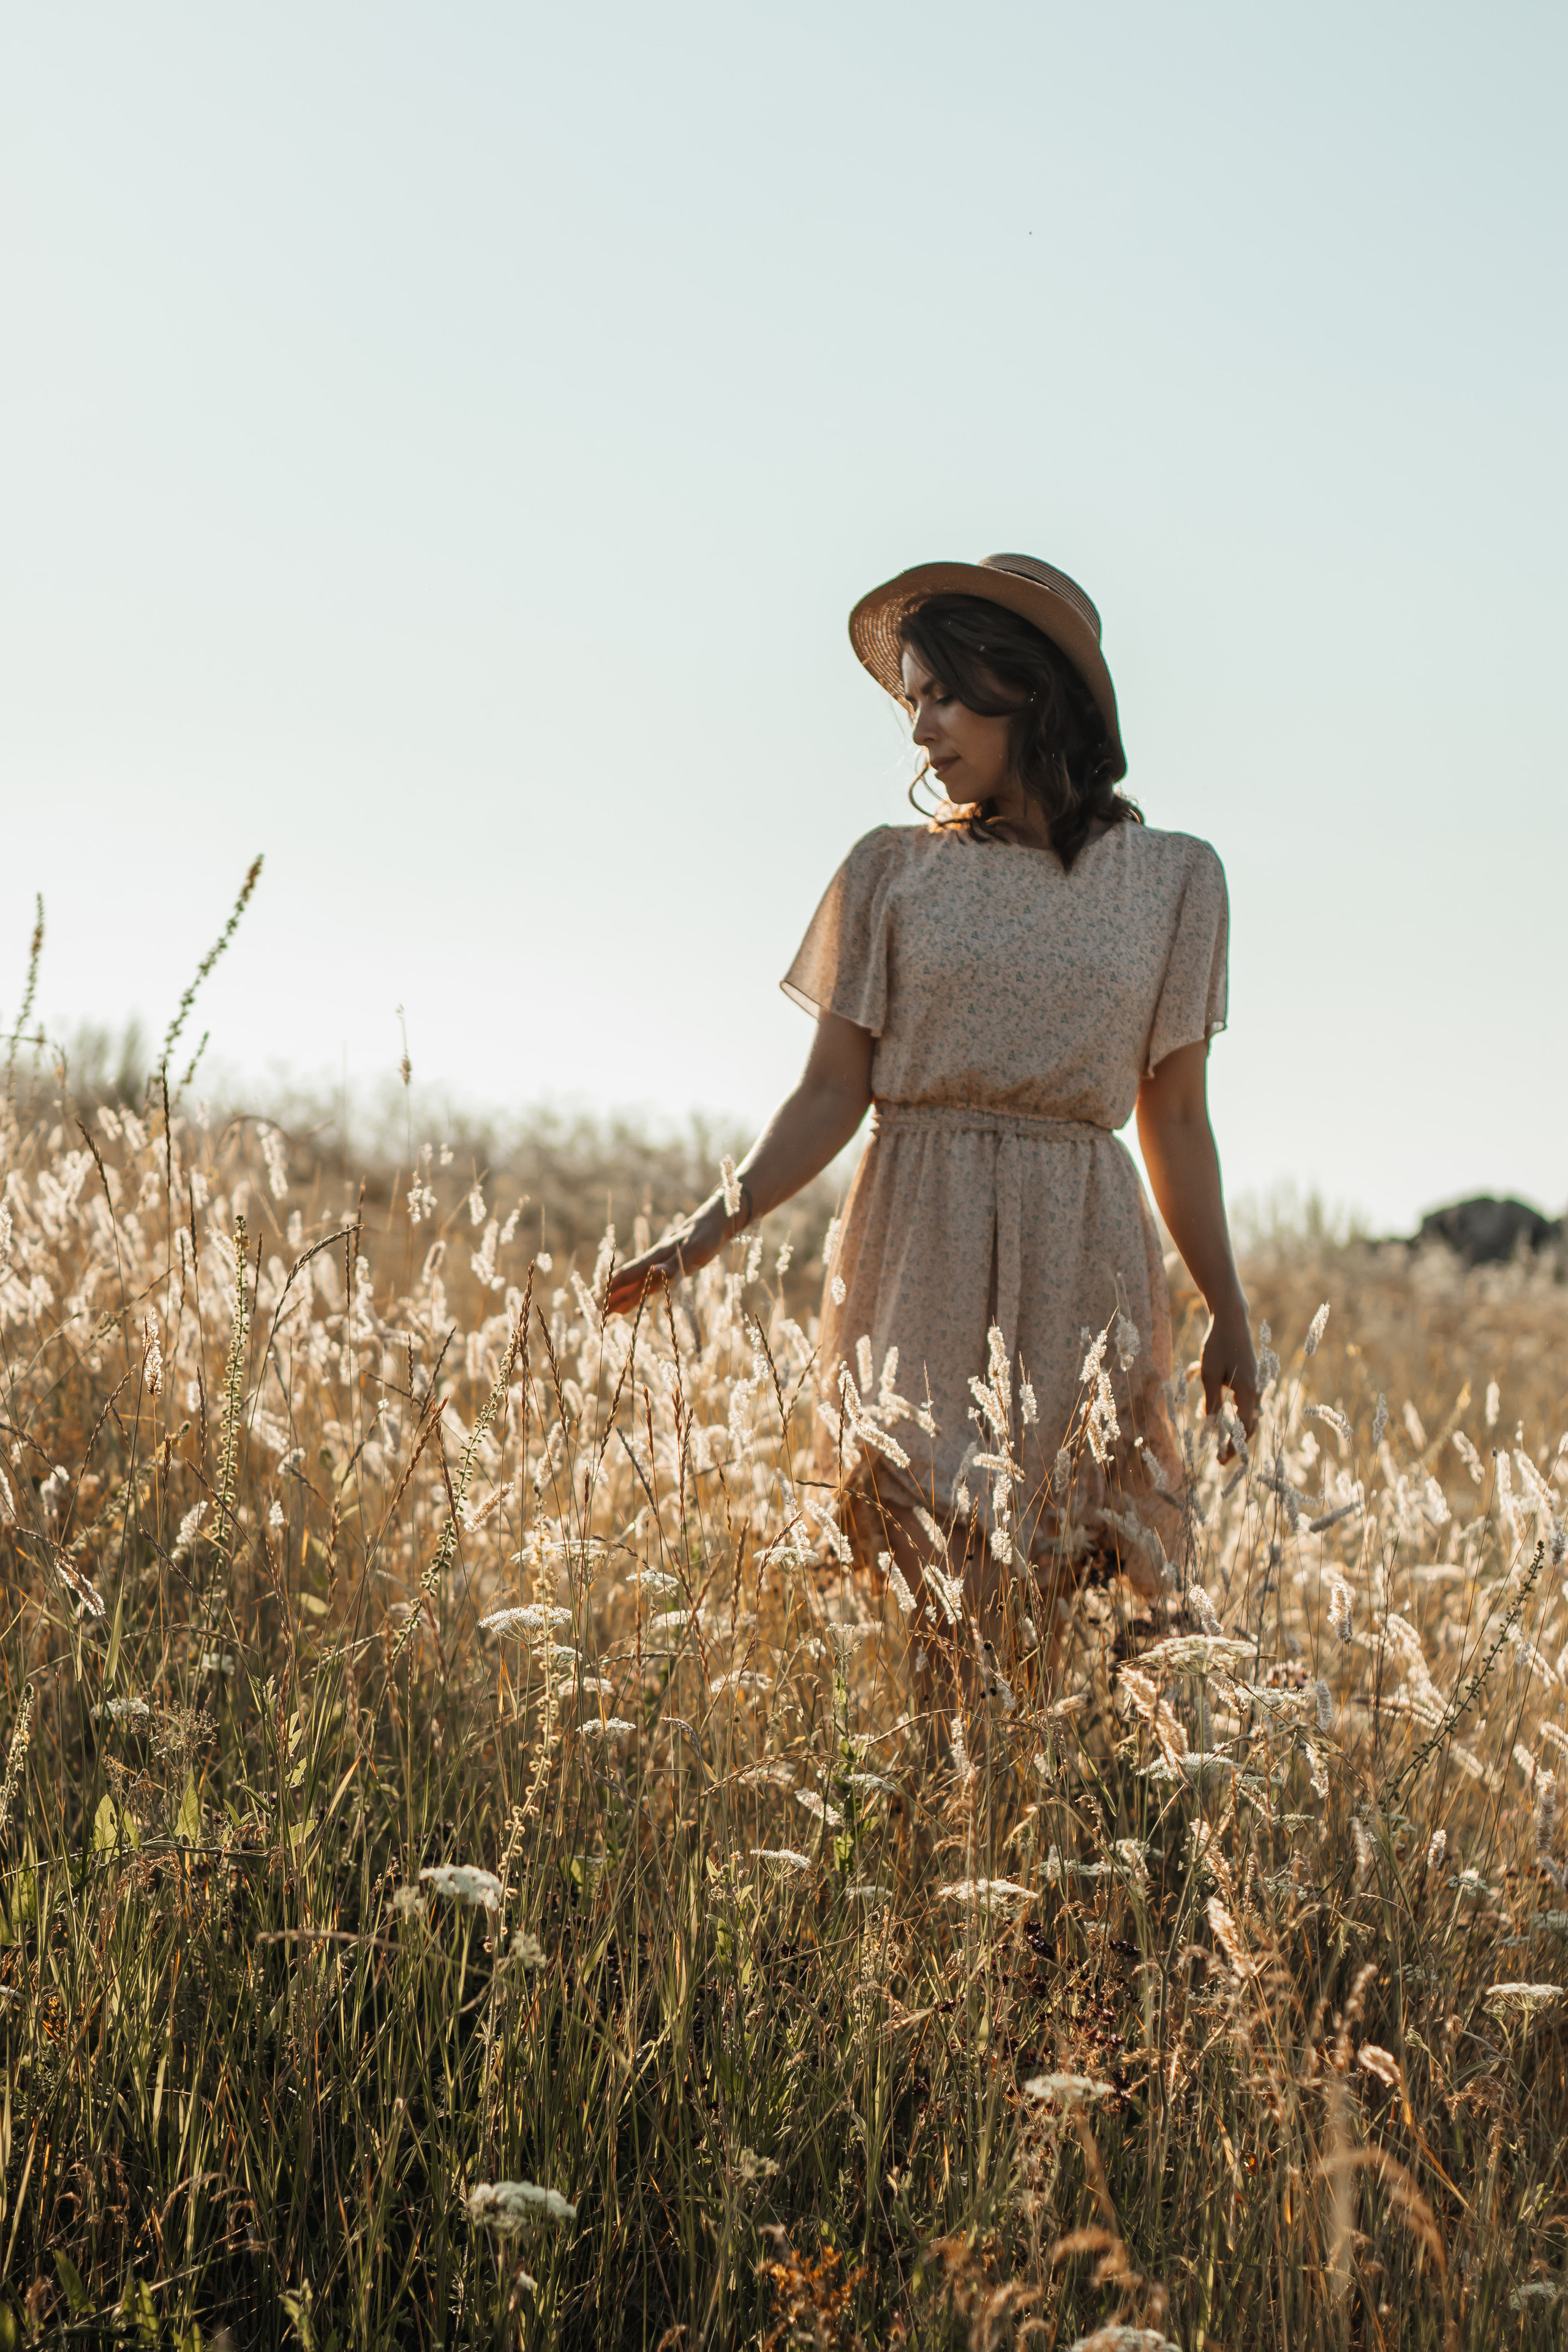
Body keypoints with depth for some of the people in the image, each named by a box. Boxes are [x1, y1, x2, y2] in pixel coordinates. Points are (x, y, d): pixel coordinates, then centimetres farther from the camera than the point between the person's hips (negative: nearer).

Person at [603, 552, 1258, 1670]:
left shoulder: (1173, 879, 7)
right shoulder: (893, 873, 6)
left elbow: (1176, 1117, 11)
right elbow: (832, 1095, 3)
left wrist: (1229, 1317, 12)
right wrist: (709, 1228, -10)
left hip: (1082, 1268, 0)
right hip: (919, 1256, 0)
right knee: (924, 1601, -5)